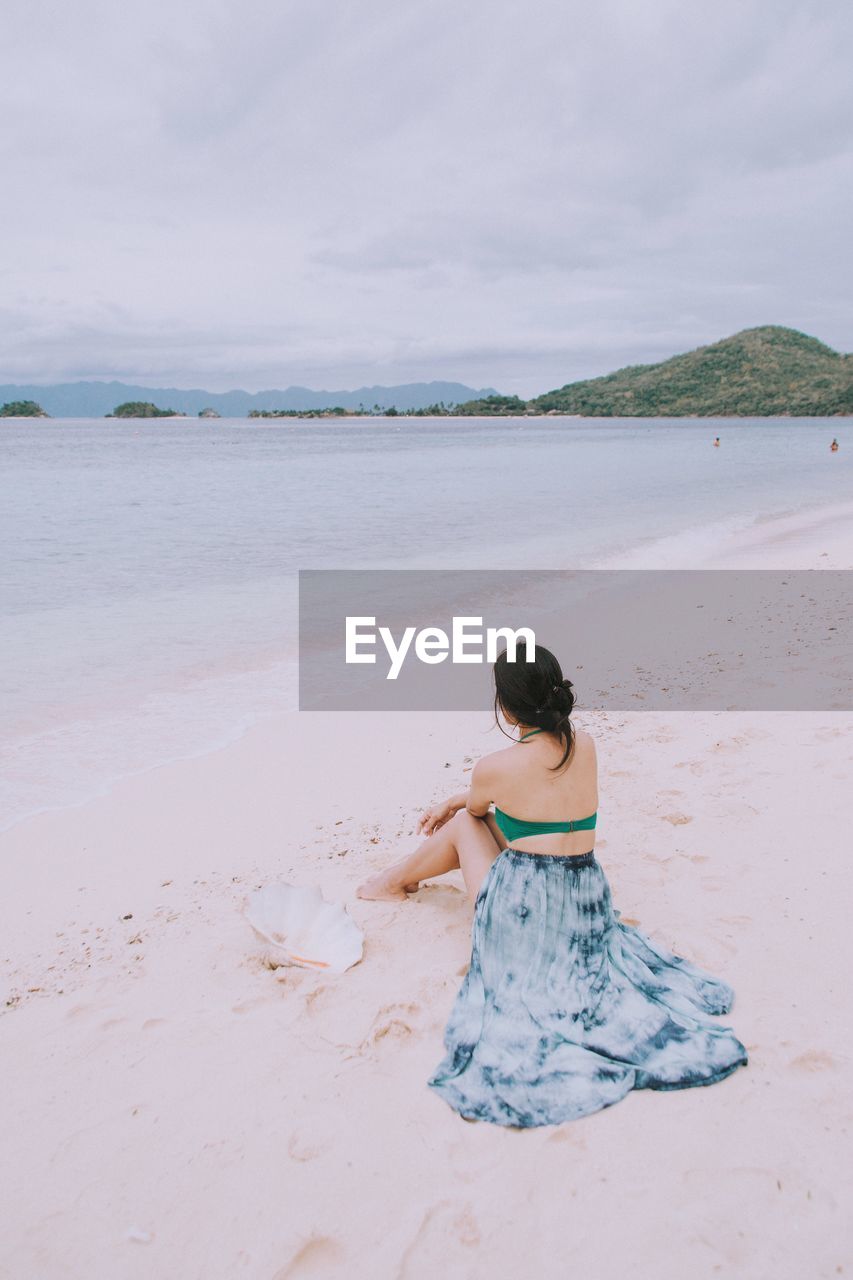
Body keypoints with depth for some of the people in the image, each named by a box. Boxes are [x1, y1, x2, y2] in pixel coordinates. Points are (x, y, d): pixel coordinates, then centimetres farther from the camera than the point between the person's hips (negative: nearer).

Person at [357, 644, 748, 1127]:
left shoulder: (495, 767, -16)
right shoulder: (586, 746, 0)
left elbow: (475, 806, 9)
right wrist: (452, 802, 28)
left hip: (522, 902, -5)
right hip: (587, 900, 6)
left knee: (465, 824, 22)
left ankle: (392, 881, 45)